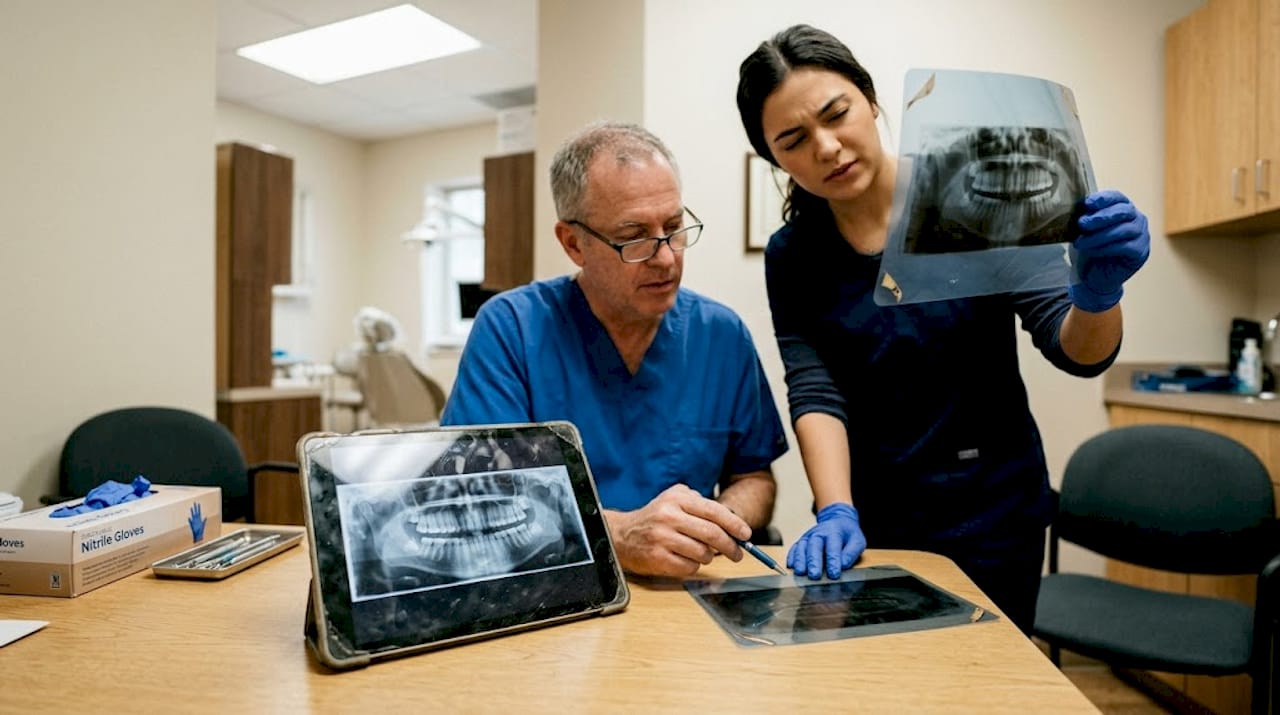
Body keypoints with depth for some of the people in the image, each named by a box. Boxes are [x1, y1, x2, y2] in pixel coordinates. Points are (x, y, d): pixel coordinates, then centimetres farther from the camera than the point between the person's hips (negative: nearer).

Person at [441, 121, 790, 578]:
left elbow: (753, 475, 10)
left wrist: (717, 526, -12)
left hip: (689, 592, 5)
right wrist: (619, 535, -28)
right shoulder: (510, 328, -8)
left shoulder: (722, 336, 2)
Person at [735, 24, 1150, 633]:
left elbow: (1077, 352, -11)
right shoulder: (791, 257, -6)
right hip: (871, 523, 2)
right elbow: (814, 394, -13)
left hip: (990, 517, -1)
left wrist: (1098, 296, -33)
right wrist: (835, 514, -26)